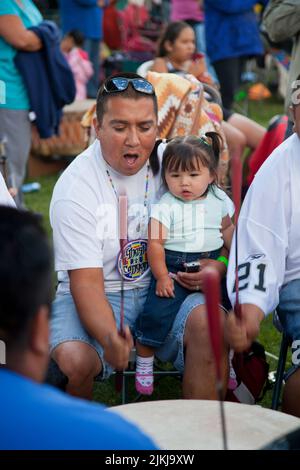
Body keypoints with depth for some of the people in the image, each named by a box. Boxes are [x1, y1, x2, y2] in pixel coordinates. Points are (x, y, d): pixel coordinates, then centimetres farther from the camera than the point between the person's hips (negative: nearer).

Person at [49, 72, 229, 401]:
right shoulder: (74, 187, -13)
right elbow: (86, 282, -19)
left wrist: (219, 265, -12)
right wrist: (109, 338, -38)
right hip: (98, 297, -2)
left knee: (210, 323, -27)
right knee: (73, 359, -31)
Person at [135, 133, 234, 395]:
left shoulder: (218, 200, 5)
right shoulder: (165, 207, -9)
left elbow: (227, 229, 21)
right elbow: (155, 243, -11)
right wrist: (162, 277, -16)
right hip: (173, 268, -4)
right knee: (156, 313, -16)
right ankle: (144, 363, 4)